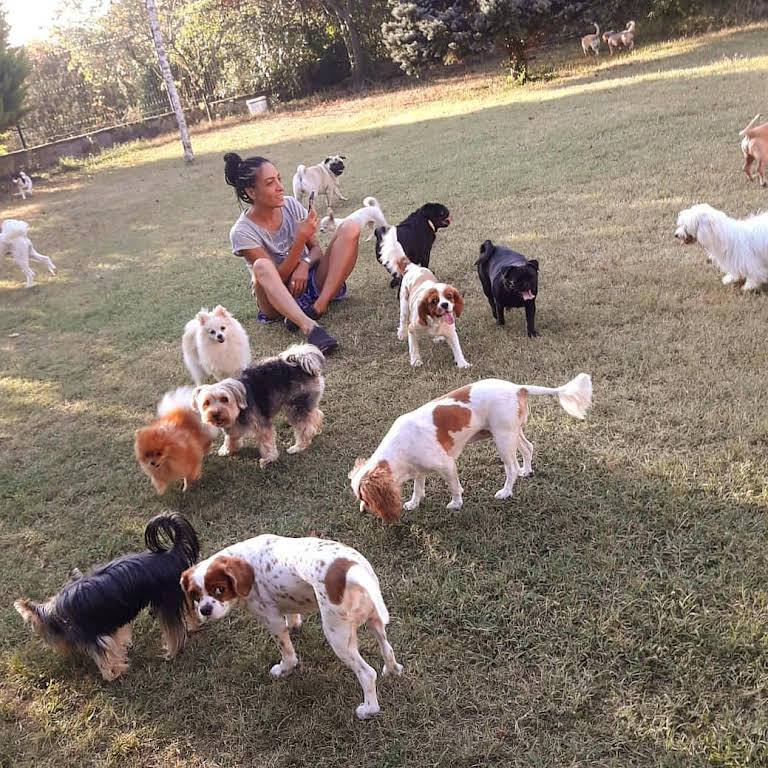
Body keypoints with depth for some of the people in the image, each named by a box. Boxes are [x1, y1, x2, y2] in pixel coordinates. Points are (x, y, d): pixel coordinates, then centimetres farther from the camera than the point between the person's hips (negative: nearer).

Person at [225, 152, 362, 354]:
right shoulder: (242, 232, -13)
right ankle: (309, 327, -59)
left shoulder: (291, 205, -1)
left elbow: (317, 250, 4)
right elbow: (278, 278, -17)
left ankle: (318, 306, -28)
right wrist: (301, 239, -28)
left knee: (350, 228, -14)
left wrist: (305, 264, -20)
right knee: (262, 267, -37)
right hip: (280, 297, -4)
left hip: (310, 281, 4)